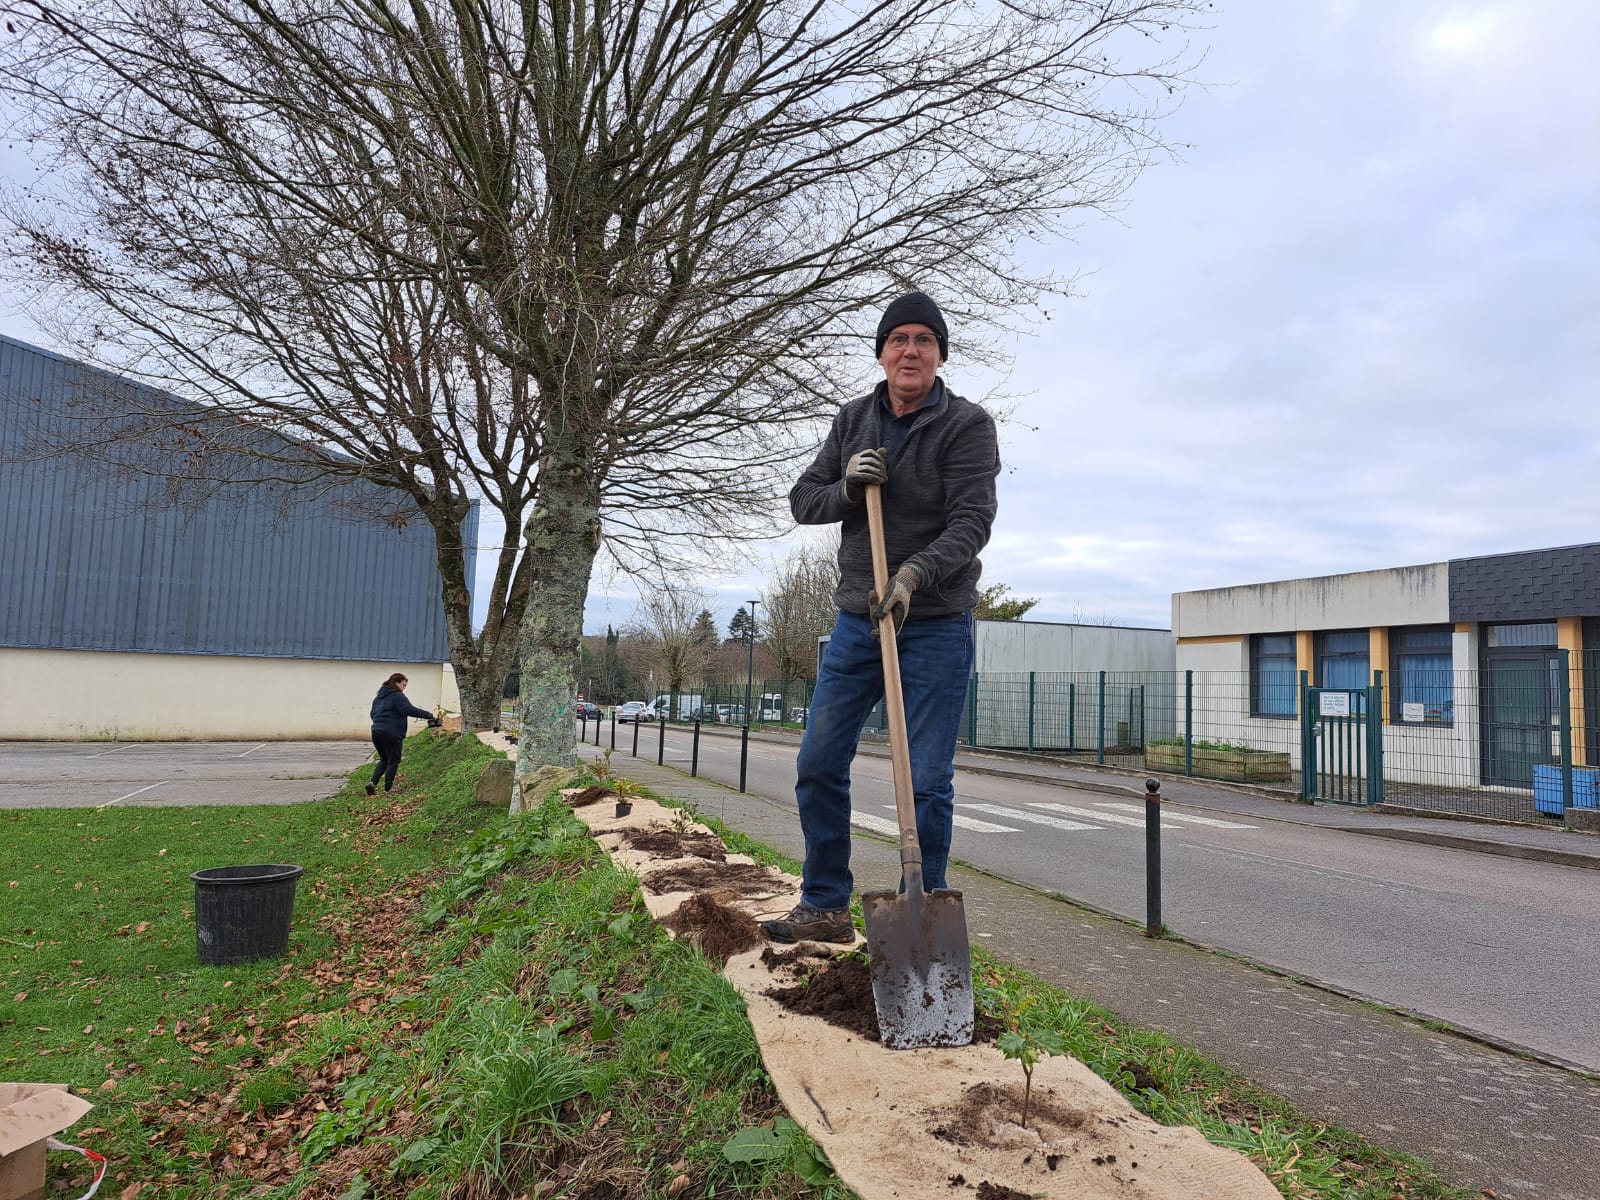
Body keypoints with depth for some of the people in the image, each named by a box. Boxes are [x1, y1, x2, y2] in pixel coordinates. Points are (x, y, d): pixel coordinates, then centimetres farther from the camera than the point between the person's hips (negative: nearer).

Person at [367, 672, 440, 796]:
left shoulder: (379, 696, 17)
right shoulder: (397, 696, -11)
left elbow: (373, 713, 24)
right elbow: (410, 710, -22)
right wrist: (430, 716, -21)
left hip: (376, 732, 8)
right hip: (392, 734, -8)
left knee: (384, 760, 20)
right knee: (393, 762, 6)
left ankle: (373, 783, 4)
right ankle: (387, 789, 8)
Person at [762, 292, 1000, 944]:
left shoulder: (967, 424, -6)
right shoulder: (853, 420, 9)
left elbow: (970, 523, -16)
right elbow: (802, 500, 9)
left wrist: (914, 574, -32)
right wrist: (846, 488, -12)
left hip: (937, 625, -5)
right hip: (856, 619, 5)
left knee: (927, 782, -2)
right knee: (818, 764, 6)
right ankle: (825, 907, 20)